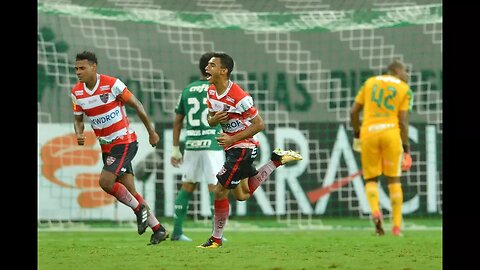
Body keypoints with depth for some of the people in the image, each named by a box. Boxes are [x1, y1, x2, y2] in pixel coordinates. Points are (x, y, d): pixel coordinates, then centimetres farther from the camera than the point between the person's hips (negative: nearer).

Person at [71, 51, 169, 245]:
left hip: (124, 142, -6)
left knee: (105, 182, -21)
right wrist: (79, 134, -11)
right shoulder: (76, 93, 1)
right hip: (106, 147, 6)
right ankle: (158, 229, 15)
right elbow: (78, 119, 12)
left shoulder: (112, 84, -16)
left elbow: (136, 105, -6)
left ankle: (139, 208, 1)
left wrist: (151, 131, 0)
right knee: (129, 190, 5)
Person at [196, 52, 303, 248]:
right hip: (231, 146, 9)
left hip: (243, 147, -9)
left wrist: (232, 139, -22)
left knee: (219, 191, -9)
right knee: (242, 195, 18)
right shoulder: (211, 92, 0)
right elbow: (210, 120, 13)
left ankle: (216, 238, 5)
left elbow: (259, 125, -19)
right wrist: (214, 119, -12)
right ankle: (277, 160, 26)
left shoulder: (239, 97, -25)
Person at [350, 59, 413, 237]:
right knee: (394, 180, 9)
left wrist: (356, 135, 19)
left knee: (371, 179, 12)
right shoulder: (404, 90, 5)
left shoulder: (370, 82, 13)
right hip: (391, 132, -2)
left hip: (369, 133, 2)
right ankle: (396, 226, 4)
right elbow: (403, 121, -3)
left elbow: (354, 111, 9)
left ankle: (375, 211, -16)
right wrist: (406, 149, 0)